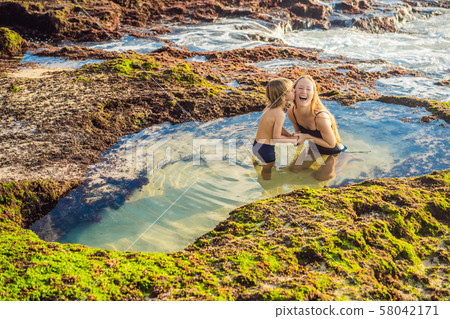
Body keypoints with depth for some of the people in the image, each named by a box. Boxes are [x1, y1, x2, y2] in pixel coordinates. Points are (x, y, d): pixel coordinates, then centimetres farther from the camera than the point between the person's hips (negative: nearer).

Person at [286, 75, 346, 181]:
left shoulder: (321, 117, -42)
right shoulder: (291, 112, -22)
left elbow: (331, 144, -27)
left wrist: (307, 137, -33)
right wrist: (295, 138, -25)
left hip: (333, 151, -5)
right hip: (314, 148, 6)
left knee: (321, 177, 3)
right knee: (294, 168, 14)